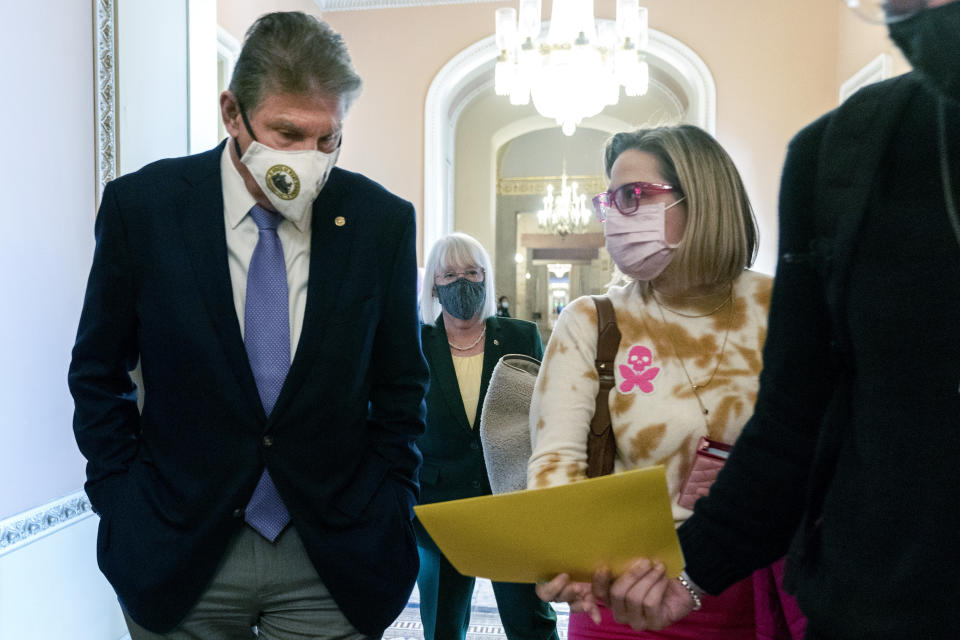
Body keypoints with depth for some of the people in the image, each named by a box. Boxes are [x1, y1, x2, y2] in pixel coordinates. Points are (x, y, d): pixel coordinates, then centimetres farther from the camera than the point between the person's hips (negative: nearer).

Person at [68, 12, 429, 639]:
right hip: (178, 554, 0)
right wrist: (124, 510, -3)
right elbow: (98, 376, 2)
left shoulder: (383, 220, -6)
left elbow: (400, 387, 1)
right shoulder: (141, 205, -7)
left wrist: (387, 513, -3)